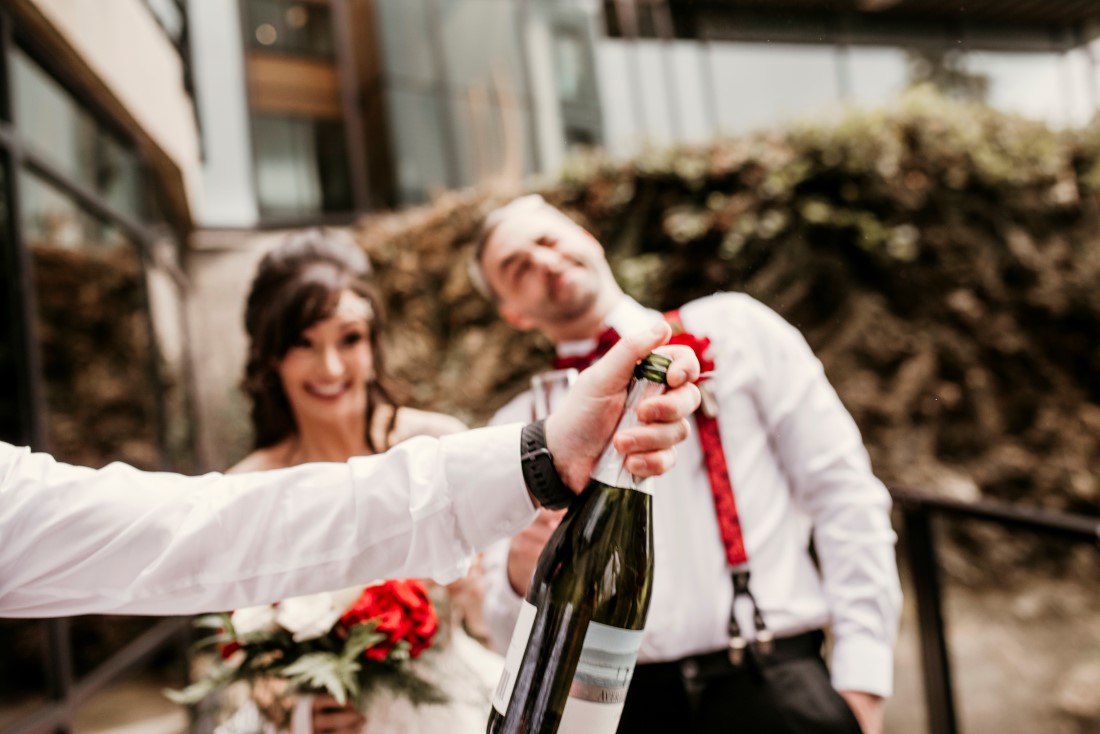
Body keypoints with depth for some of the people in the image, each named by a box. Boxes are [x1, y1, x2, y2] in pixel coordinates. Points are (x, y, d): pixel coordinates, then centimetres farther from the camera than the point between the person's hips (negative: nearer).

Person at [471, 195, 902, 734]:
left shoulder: (732, 330, 6)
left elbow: (845, 493, 3)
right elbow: (511, 635, 9)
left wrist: (862, 674, -4)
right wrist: (520, 576, -15)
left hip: (770, 684, -1)